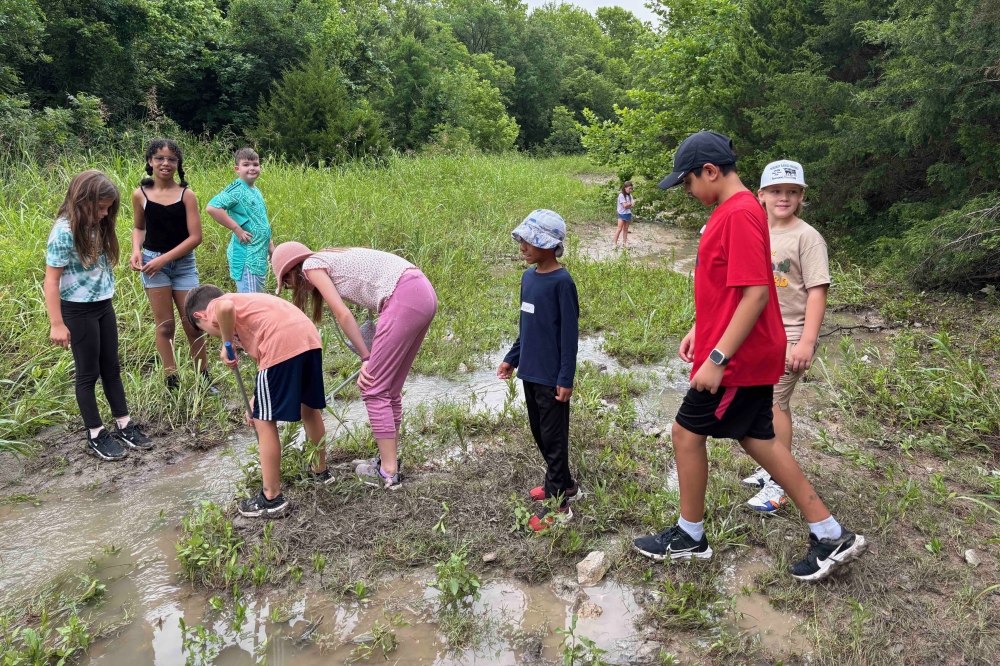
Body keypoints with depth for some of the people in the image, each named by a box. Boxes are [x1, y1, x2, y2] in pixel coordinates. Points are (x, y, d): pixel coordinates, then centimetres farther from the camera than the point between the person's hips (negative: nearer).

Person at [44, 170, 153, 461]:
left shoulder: (97, 227, 2)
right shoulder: (64, 231, -19)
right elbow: (51, 280, -17)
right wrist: (57, 324, -16)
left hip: (104, 306, 7)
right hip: (79, 311, -7)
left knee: (112, 368, 14)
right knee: (88, 372, 5)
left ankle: (123, 426, 25)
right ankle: (96, 436, 17)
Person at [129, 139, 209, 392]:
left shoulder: (187, 195, -6)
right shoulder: (140, 194, -1)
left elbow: (195, 237, -10)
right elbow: (139, 228, 14)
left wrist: (164, 259, -14)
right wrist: (136, 250, -6)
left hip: (183, 264, -1)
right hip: (153, 262, 1)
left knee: (193, 325, 3)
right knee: (165, 326, 6)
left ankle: (204, 379, 18)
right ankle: (172, 382, 16)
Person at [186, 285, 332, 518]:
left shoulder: (215, 307, 12)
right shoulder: (245, 304, 34)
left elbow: (225, 307, -17)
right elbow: (264, 358, 31)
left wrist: (226, 345, -2)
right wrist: (257, 400, 33)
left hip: (283, 344, -9)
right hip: (309, 336, 9)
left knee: (264, 422, 6)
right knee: (309, 408, 28)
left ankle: (272, 498, 14)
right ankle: (321, 471, 47)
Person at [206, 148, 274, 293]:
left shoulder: (256, 191, 14)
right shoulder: (236, 190, -11)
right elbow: (211, 207, -25)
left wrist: (270, 245, 20)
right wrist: (237, 229, -21)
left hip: (260, 255, 9)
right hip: (246, 256, -9)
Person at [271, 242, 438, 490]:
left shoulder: (312, 265, 6)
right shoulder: (335, 260, 29)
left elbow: (343, 315, -1)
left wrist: (366, 358, 7)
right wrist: (372, 359, 23)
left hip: (405, 298, -9)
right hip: (425, 293, 9)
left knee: (374, 390, 1)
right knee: (390, 389, 18)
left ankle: (389, 472, 6)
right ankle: (390, 458, 29)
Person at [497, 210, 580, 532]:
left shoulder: (562, 282, -16)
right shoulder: (528, 277, 6)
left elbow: (569, 332, -15)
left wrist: (566, 378, -16)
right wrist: (512, 358, 18)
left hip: (551, 376, -8)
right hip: (530, 371, 8)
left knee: (553, 437, 1)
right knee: (539, 433, 18)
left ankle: (557, 504, 12)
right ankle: (565, 484, 35)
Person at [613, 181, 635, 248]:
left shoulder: (629, 195, 8)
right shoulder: (621, 195, -12)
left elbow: (632, 205, 1)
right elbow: (625, 205, -18)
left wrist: (628, 205, -15)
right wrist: (631, 204, -2)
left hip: (628, 214, 6)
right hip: (622, 214, -6)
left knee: (626, 229, 9)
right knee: (620, 229, -8)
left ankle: (624, 243, 13)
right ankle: (615, 243, -4)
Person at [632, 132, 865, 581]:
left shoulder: (739, 214, -20)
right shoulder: (731, 211, 12)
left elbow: (756, 294, -26)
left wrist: (717, 357, -25)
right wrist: (699, 329, 20)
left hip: (737, 358, -10)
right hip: (751, 354, 10)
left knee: (686, 431, 3)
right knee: (756, 439, 14)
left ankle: (689, 537, 21)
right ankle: (830, 535, 21)